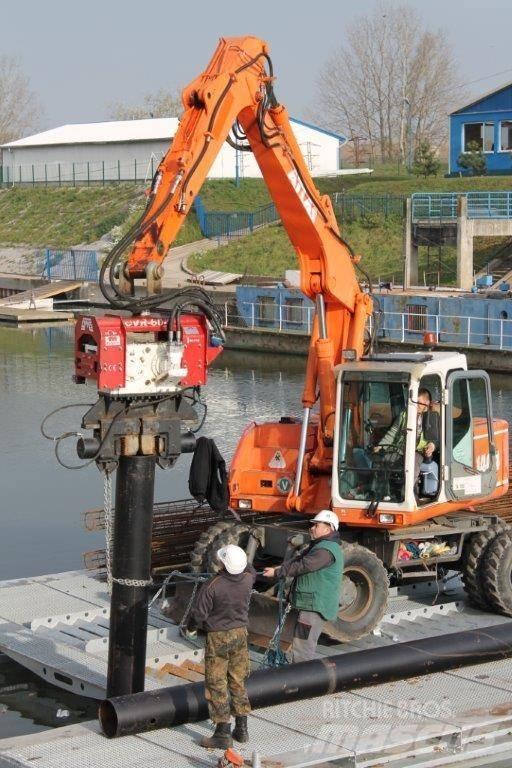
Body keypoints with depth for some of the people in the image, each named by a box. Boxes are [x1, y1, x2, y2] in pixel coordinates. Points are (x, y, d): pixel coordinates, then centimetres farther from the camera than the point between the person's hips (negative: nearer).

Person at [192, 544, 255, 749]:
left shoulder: (212, 585, -24)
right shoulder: (247, 580, -8)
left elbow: (198, 613, -17)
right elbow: (251, 571, 19)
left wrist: (199, 623, 5)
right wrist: (239, 559, 24)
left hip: (218, 637, -5)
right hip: (240, 633, 6)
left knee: (217, 685, 1)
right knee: (238, 682, 17)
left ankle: (223, 734, 1)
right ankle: (241, 728, 22)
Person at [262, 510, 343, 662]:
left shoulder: (326, 550, -19)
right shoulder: (318, 546, 17)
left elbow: (303, 566, -21)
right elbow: (298, 559, 13)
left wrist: (277, 572, -13)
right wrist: (279, 569, -3)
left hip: (315, 607, -11)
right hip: (311, 604, 11)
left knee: (302, 647, -13)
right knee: (307, 645, 19)